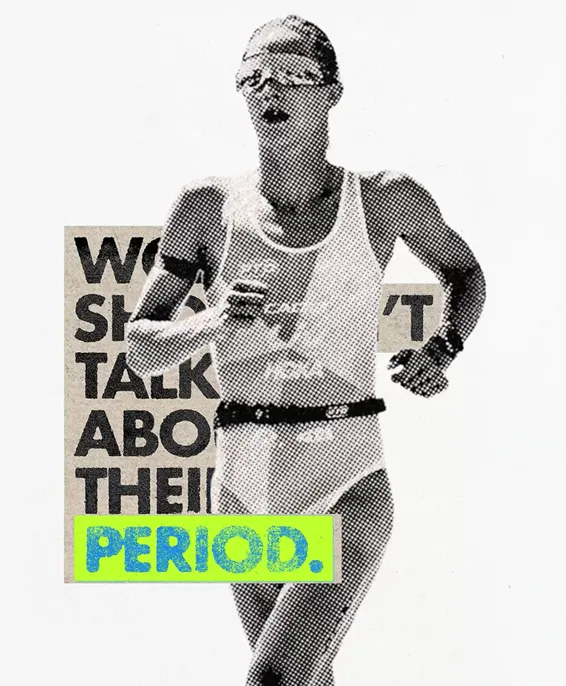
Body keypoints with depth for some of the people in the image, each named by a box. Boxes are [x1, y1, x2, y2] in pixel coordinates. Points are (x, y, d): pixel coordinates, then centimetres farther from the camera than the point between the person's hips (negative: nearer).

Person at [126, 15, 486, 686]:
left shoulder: (386, 200, 0)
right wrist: (212, 324, -17)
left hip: (347, 486, -3)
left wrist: (443, 348, 1)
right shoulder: (207, 206, 1)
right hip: (243, 487, 3)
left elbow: (464, 272, 20)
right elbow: (141, 348, 2)